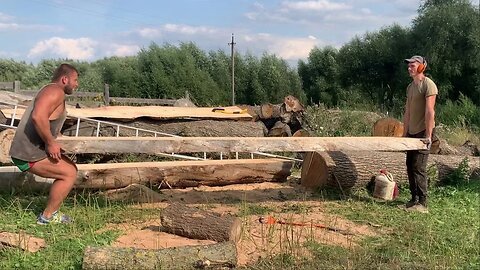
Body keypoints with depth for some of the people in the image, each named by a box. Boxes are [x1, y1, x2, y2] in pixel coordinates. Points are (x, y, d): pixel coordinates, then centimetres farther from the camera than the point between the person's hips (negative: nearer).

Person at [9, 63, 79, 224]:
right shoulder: (55, 91, -14)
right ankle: (47, 216, -1)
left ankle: (52, 212, 17)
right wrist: (50, 142, -23)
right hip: (29, 154, -11)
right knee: (69, 174, -9)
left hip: (28, 150, 11)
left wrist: (52, 143, 13)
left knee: (70, 168, 15)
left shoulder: (49, 91, 21)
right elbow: (38, 116, -31)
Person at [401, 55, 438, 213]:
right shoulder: (410, 87, 15)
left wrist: (428, 136, -22)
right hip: (412, 133, 9)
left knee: (419, 168, -10)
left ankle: (422, 204, -5)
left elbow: (430, 112, -18)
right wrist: (404, 134, 15)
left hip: (423, 133, -9)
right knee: (410, 166, 10)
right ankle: (414, 199, 20)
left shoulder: (428, 85, -12)